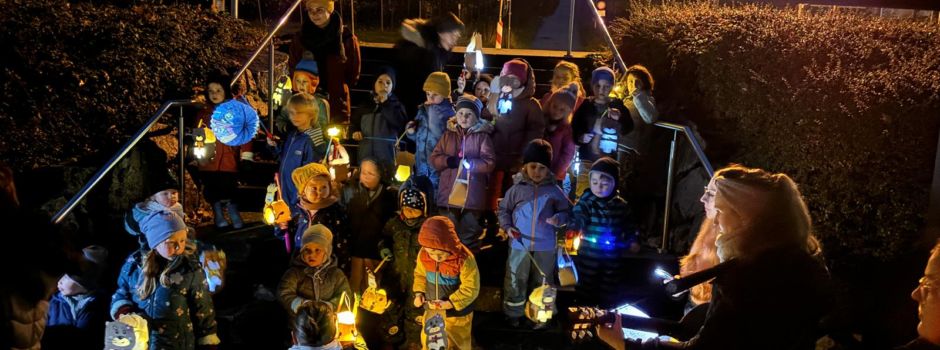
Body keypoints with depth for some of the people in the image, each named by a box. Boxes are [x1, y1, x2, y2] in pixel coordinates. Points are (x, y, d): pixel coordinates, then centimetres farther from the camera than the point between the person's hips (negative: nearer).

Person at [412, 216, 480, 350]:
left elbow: (470, 289, -23)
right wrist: (419, 293, -11)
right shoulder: (423, 255, -15)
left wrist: (448, 304, -29)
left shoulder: (464, 259, -29)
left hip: (457, 313, -4)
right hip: (431, 310, 4)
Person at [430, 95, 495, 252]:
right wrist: (449, 161, -13)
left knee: (469, 236, 5)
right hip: (449, 193, 3)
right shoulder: (449, 134, 10)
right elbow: (434, 158, 7)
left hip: (472, 195, -3)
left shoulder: (482, 136, 0)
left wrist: (468, 163, -18)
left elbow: (488, 163, -7)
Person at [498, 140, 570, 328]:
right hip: (519, 244, 0)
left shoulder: (554, 191, -3)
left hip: (545, 246, 0)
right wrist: (507, 226, -8)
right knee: (515, 281, 10)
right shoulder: (516, 189, -3)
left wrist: (558, 218, -16)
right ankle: (513, 314, 26)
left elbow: (566, 210, 5)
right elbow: (504, 209, 7)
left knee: (542, 282, 15)